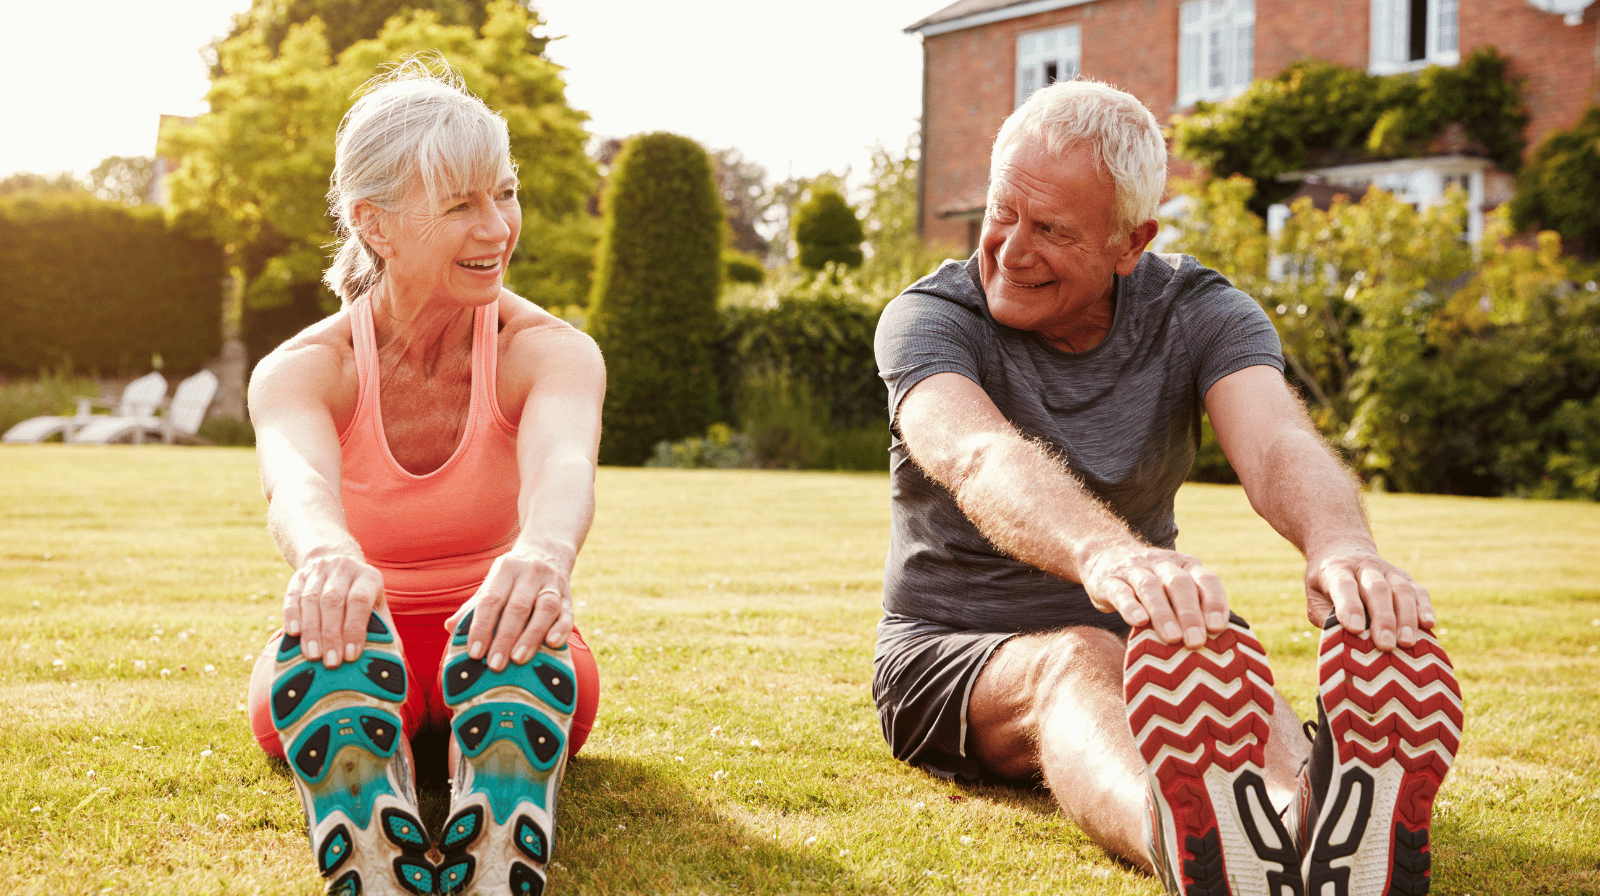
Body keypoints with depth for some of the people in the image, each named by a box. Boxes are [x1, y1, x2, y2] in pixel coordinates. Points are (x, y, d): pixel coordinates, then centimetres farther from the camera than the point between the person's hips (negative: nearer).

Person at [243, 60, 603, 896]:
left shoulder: (551, 351, -16)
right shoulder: (303, 369, -16)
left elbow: (563, 463, -40)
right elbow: (295, 479, -40)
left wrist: (545, 553, -66)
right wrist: (326, 554, -66)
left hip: (513, 672, 0)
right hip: (343, 688, 0)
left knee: (510, 631, -38)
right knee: (328, 629, -37)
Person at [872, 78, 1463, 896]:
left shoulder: (1199, 315, -4)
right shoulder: (931, 317, -12)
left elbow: (1277, 444, -26)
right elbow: (980, 456, -36)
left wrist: (1340, 545, -51)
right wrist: (1105, 554, -58)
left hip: (1136, 648, 3)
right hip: (950, 655, -2)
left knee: (1225, 666, -33)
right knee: (1077, 665, -37)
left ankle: (1319, 813, -67)